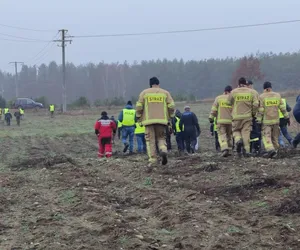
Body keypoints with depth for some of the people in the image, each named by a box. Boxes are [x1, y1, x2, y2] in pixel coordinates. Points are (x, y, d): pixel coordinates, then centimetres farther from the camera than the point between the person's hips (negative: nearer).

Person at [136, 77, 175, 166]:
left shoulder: (144, 93, 7)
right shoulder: (165, 93, 9)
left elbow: (139, 106, 0)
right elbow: (171, 106, 1)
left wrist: (139, 118, 11)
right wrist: (170, 117, 12)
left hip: (149, 120, -1)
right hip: (161, 120, 1)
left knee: (150, 139, 4)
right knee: (161, 138, 14)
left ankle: (152, 159, -3)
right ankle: (163, 150, -14)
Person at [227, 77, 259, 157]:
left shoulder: (233, 92, -1)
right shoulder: (252, 92, 2)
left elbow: (229, 103, 6)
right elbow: (256, 104, -3)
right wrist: (253, 113, 11)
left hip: (236, 116, -1)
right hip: (248, 116, 1)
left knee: (236, 130, 15)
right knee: (246, 132, 4)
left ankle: (238, 140, -15)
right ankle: (246, 150, 0)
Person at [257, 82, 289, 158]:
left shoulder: (261, 97, -8)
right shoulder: (277, 95, 4)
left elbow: (260, 110, -10)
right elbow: (282, 108, 4)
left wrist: (259, 121, -6)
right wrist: (286, 117, 10)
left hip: (266, 121, -4)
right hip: (276, 120, 4)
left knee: (266, 136, -5)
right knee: (275, 136, 15)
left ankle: (270, 149, -23)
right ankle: (274, 150, 19)